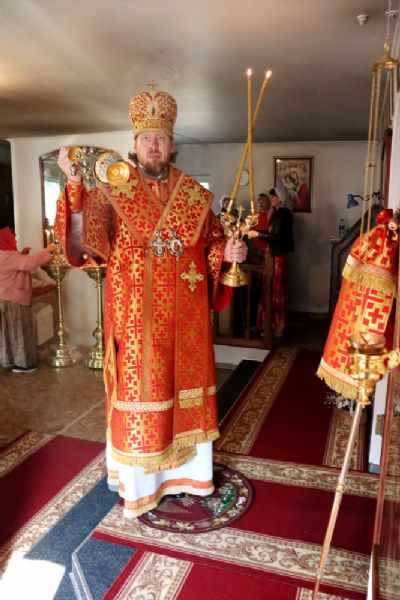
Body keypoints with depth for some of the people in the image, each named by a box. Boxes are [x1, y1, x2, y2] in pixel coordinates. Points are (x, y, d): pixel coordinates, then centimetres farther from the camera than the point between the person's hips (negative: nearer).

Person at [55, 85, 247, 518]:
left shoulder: (194, 193, 6)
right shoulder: (113, 191, -2)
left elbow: (211, 245, 13)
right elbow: (82, 239, -17)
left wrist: (229, 253, -8)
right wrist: (74, 184, -29)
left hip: (184, 314, 3)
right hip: (136, 315, -2)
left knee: (185, 387, 13)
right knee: (139, 390, 6)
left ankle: (187, 470, 36)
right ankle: (137, 484, 26)